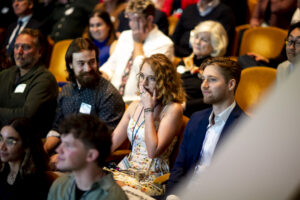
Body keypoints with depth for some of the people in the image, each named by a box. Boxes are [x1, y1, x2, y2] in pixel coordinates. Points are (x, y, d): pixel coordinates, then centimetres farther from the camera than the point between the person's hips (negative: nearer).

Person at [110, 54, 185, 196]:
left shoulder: (173, 109, -8)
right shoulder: (135, 106, 14)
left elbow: (153, 151, -18)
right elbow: (111, 142, 13)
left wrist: (148, 109, -13)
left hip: (151, 179, -6)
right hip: (126, 169, 6)